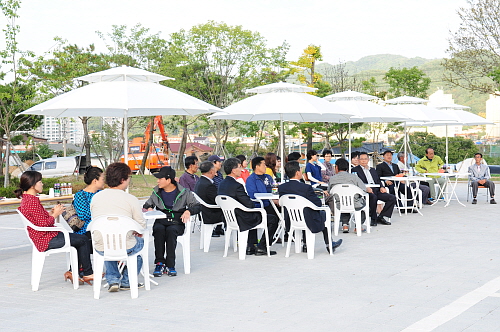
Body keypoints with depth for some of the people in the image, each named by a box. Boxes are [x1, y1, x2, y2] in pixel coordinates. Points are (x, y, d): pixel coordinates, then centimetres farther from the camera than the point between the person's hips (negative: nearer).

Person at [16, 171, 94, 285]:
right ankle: (88, 273, 5)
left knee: (80, 239, 17)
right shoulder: (33, 201, -22)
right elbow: (43, 223, -24)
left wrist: (51, 212, 7)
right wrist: (54, 215, -10)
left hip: (41, 238, 11)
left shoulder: (25, 199, 12)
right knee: (83, 239, -6)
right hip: (47, 241, -11)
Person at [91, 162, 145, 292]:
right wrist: (135, 231, 22)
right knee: (140, 241, 32)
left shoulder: (95, 197, 2)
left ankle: (112, 280, 26)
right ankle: (127, 281, 30)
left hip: (101, 249, 3)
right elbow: (142, 226, -4)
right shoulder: (131, 199, -10)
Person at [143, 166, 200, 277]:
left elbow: (196, 206, 4)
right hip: (160, 221, 2)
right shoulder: (156, 192, 13)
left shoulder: (184, 192, 3)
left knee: (171, 230, -36)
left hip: (177, 223, -2)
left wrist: (188, 211, -17)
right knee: (159, 229, -34)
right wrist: (149, 208, -2)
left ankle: (170, 265, -32)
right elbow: (147, 205, 23)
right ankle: (159, 263, -29)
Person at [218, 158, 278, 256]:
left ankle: (250, 246, 32)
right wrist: (255, 204, -1)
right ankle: (261, 248, 10)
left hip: (229, 218, 9)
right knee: (273, 219, 5)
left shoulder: (222, 184, 2)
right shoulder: (237, 185, -26)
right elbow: (249, 204, -24)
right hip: (242, 221, -9)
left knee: (255, 215, 37)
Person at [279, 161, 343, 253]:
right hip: (309, 222, -5)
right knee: (324, 214, 25)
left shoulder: (281, 188, -10)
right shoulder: (306, 188, -25)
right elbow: (318, 203, -16)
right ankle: (329, 244, 34)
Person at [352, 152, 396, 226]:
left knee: (392, 198, -13)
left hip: (376, 190, 6)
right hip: (366, 191, -6)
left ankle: (381, 217, -7)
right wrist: (365, 187, -24)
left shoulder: (372, 170, 28)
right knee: (373, 197, -38)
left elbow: (378, 181, 23)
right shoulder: (355, 170, 8)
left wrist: (381, 187, -1)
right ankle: (373, 219, -22)